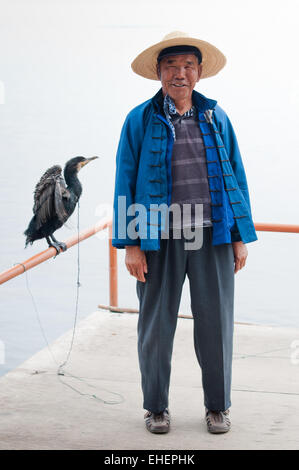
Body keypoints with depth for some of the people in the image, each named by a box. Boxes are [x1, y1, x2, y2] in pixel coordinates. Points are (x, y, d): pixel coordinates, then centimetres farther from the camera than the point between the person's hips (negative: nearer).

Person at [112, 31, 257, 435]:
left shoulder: (216, 118, 9)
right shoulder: (140, 121, 2)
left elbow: (236, 177, 10)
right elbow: (125, 184, 1)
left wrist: (241, 236, 5)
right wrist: (130, 243, -5)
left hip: (213, 236, 2)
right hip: (160, 239, -1)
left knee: (216, 323, 7)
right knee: (156, 325, 6)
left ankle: (218, 406, 23)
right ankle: (156, 407, 23)